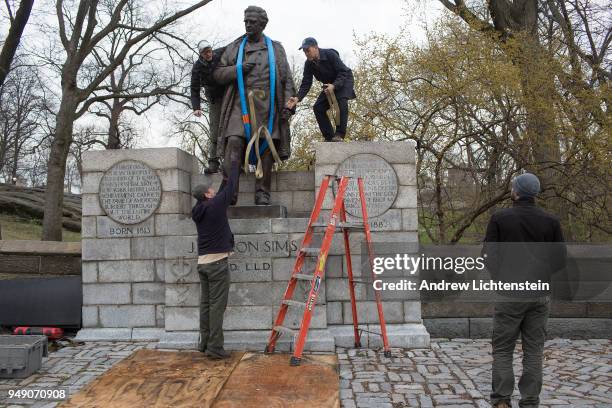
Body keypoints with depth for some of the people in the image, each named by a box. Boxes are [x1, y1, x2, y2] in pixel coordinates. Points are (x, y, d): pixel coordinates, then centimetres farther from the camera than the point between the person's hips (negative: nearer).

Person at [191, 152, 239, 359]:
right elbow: (230, 186, 2)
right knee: (217, 305, -6)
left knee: (205, 303, 11)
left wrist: (230, 168, 28)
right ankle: (215, 347, -5)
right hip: (218, 262, -8)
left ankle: (205, 343, 15)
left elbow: (224, 191, 25)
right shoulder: (216, 205, -9)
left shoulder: (197, 212, 11)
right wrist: (235, 164, 16)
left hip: (202, 262, 8)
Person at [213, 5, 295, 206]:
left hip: (267, 105, 0)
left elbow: (287, 80, 10)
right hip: (241, 104, 0)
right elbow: (218, 74, 13)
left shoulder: (276, 49, 15)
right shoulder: (234, 48, 17)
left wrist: (288, 104, -2)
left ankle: (262, 193, 1)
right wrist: (238, 69, -4)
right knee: (234, 143, -16)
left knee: (266, 148, -4)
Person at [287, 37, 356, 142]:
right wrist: (298, 98, -30)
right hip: (329, 84, 6)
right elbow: (306, 83, -13)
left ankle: (339, 134, -30)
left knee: (341, 100, -33)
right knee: (318, 107, -8)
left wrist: (334, 86, -43)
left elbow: (343, 72, -27)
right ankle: (329, 137, 0)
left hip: (344, 80, -6)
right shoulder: (309, 64, -10)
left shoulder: (330, 54, -26)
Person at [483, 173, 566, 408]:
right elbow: (560, 260, 4)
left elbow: (488, 256, -6)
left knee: (502, 349, 7)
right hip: (540, 294, 3)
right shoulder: (550, 221, 2)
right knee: (534, 351, 10)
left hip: (509, 294, -2)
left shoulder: (500, 218, -5)